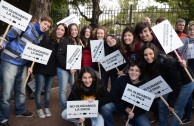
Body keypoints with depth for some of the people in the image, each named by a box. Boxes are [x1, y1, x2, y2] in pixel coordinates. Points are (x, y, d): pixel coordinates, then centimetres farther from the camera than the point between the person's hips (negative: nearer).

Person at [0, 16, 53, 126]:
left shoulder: (41, 38, 12)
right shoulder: (26, 27, -10)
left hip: (23, 65, 7)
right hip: (10, 62, -7)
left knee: (21, 90, 20)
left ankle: (20, 110, 41)